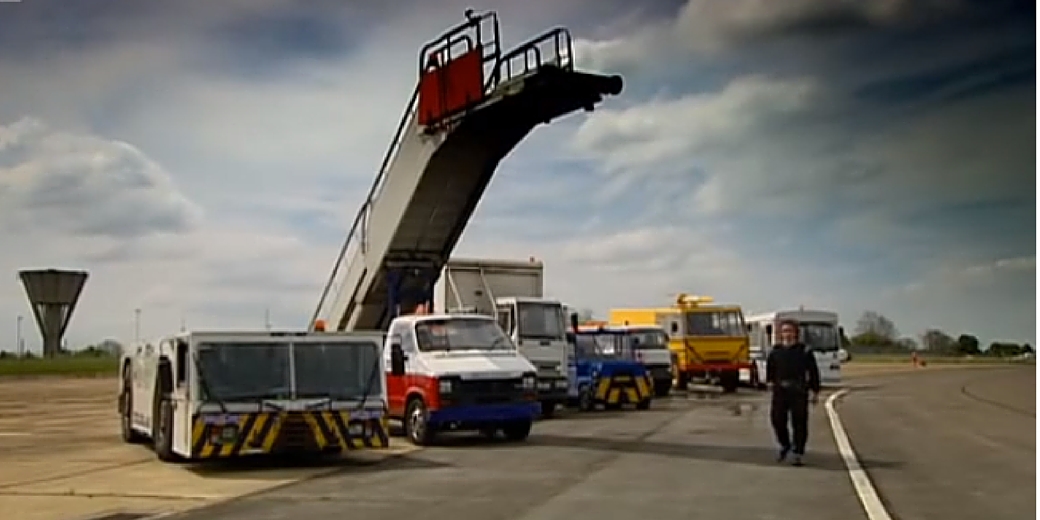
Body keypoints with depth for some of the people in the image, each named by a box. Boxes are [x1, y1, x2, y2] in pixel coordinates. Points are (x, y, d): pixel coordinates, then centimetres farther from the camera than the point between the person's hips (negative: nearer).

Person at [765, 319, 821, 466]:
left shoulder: (804, 351, 2)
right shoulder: (775, 351, 10)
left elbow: (813, 371, 3)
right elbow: (770, 368, 22)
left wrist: (815, 391, -1)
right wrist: (769, 381, 4)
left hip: (799, 392, -2)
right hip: (780, 391, 2)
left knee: (799, 423, -2)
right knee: (777, 419, -2)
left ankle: (797, 454, 6)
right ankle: (784, 446, 24)